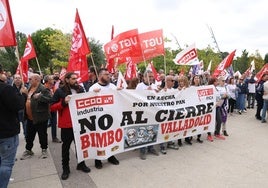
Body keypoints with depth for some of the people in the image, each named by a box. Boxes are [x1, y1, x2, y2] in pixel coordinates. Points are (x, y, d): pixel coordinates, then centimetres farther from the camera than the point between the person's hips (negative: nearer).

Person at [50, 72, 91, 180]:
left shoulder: (80, 89, 6)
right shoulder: (60, 91, -6)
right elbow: (52, 107, -6)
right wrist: (63, 102, -20)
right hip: (66, 124, -4)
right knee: (66, 146, 10)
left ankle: (81, 164, 33)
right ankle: (65, 168, 25)